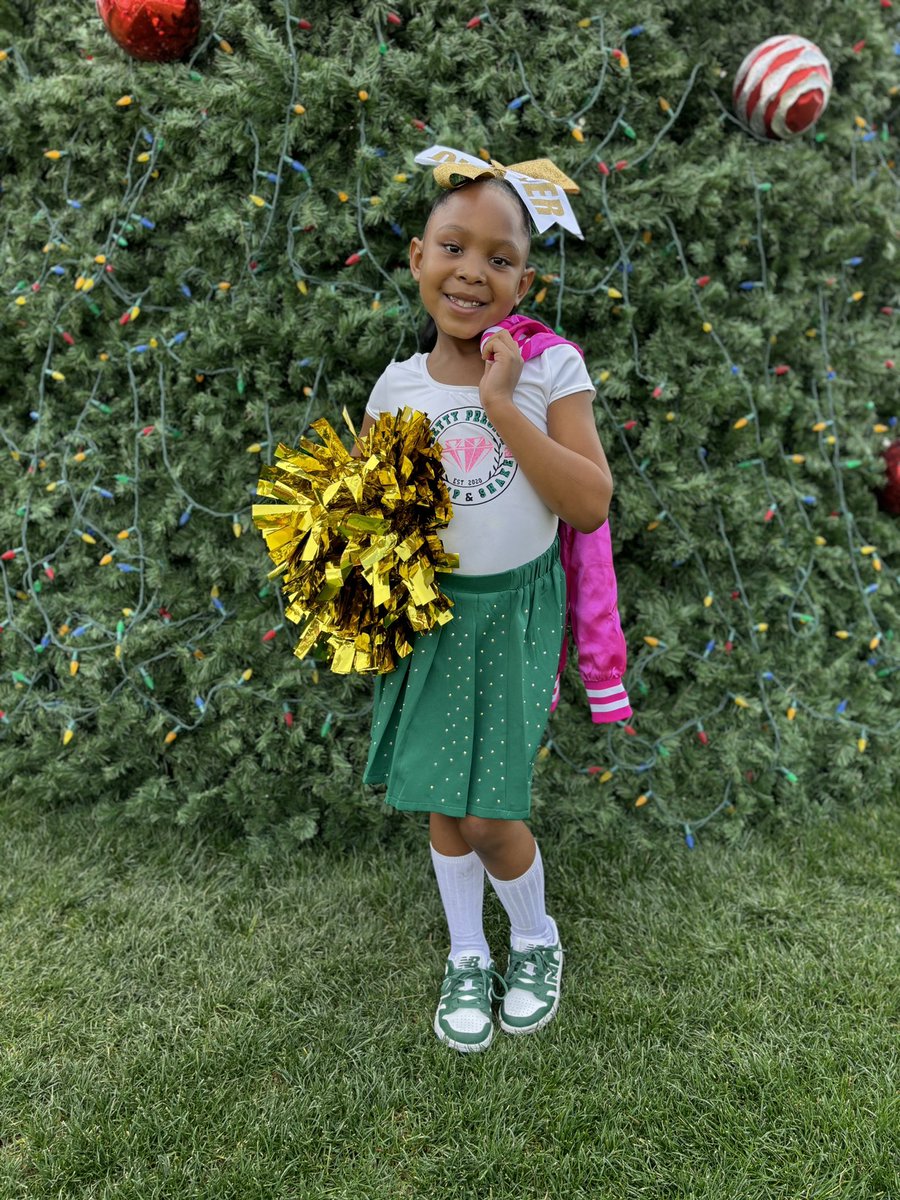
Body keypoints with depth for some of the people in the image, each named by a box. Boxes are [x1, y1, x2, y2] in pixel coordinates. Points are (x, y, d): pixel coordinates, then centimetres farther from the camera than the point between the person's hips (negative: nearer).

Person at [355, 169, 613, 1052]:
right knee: (442, 803, 12)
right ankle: (466, 956, 36)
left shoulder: (550, 369, -10)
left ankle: (536, 939, 29)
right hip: (427, 610, 3)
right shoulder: (399, 385, -2)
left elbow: (590, 505, -19)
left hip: (514, 610, -3)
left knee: (488, 814, -3)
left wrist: (501, 404, -22)